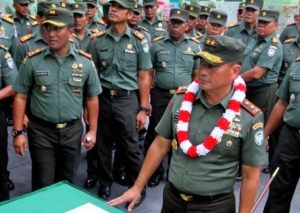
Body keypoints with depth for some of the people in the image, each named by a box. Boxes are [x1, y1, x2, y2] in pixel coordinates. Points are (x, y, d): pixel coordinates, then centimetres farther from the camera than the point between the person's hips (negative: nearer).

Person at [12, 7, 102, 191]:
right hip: (41, 131, -1)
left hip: (72, 130, 1)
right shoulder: (33, 60, -6)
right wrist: (18, 132, -5)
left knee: (67, 181, 17)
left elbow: (92, 98, 5)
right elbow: (21, 97, -1)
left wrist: (93, 130, 3)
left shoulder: (85, 62, -3)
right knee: (43, 184, 8)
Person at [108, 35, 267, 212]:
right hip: (171, 198, 3)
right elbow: (160, 145, 2)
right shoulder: (180, 100, -5)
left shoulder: (250, 118, -15)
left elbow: (251, 176, -9)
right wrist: (137, 187, 4)